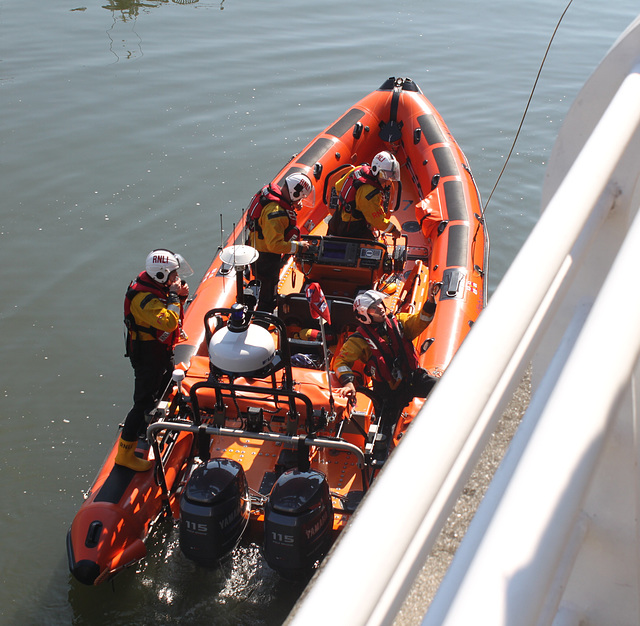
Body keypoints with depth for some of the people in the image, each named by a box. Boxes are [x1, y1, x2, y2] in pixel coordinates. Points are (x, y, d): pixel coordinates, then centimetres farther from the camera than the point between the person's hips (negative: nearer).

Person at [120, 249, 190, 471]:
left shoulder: (157, 286, -2)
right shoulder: (144, 298, -32)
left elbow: (172, 315, 11)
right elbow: (169, 322, -42)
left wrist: (180, 296, -8)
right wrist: (174, 296, -30)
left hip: (161, 351, 10)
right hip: (147, 357, -10)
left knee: (165, 384, 31)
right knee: (144, 402, -3)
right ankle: (124, 453, 6)